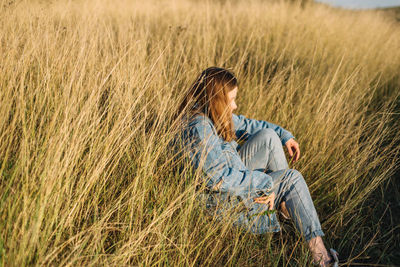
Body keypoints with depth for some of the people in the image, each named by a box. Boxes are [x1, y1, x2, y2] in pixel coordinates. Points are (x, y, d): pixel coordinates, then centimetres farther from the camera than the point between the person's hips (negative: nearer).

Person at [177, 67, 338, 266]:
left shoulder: (213, 115, 1)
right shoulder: (200, 128, -28)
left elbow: (245, 124, 17)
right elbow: (220, 179, -30)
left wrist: (283, 134, 11)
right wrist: (264, 181, -23)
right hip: (226, 199, -9)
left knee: (269, 136, -1)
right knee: (291, 179, -9)